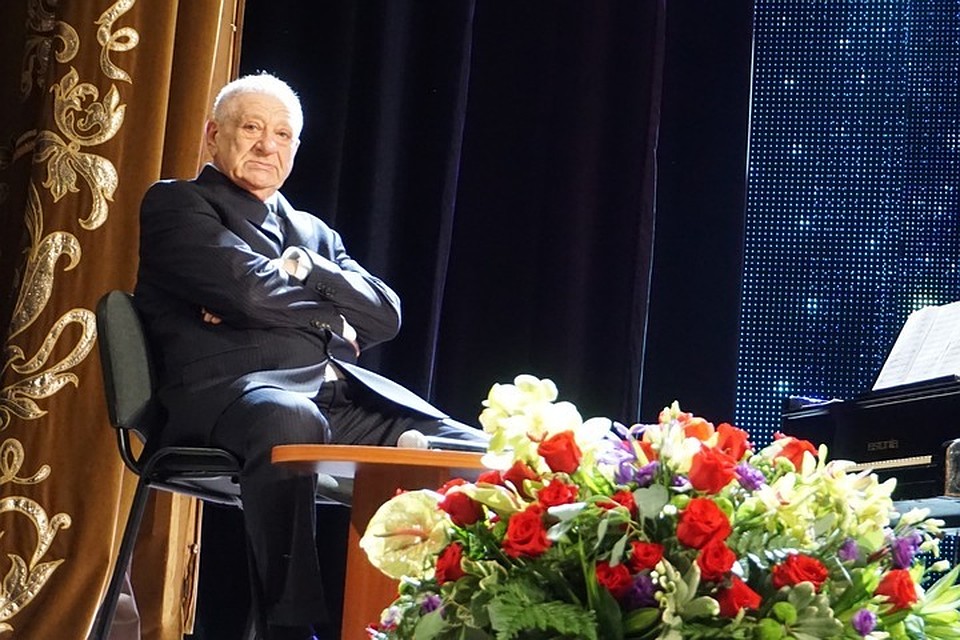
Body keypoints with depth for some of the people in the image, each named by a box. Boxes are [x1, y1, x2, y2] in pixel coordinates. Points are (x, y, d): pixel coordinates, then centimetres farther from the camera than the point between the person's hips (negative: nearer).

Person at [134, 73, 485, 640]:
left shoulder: (313, 232, 31)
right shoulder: (176, 204, 13)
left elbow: (385, 315, 14)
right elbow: (246, 289, -7)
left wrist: (301, 272, 0)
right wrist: (332, 313, 9)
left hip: (342, 393, 6)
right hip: (231, 389, -6)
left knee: (476, 454, -16)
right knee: (289, 421, -42)